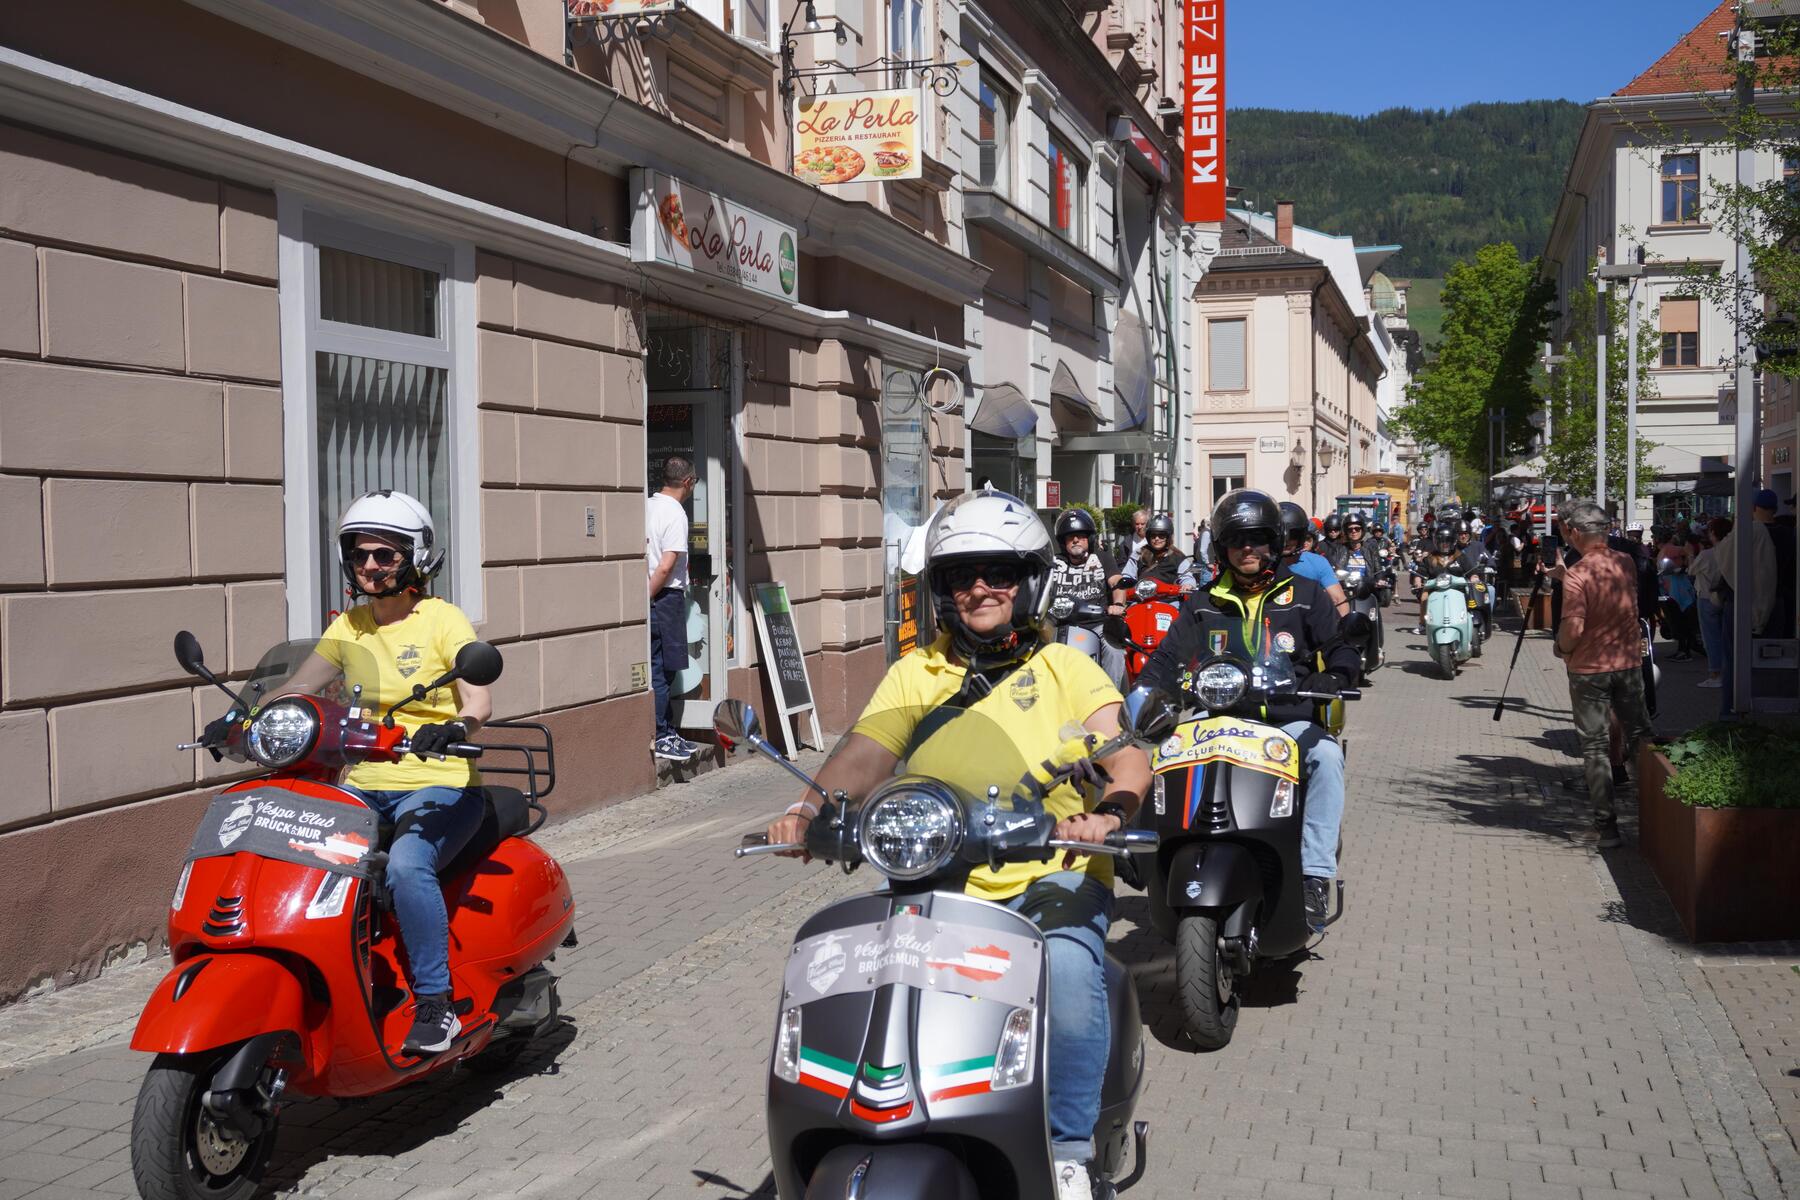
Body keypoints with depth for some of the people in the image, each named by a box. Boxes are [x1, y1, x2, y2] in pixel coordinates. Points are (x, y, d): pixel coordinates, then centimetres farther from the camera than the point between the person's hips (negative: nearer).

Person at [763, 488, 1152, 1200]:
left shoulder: (1064, 666, 10)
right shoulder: (918, 673, 15)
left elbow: (1127, 753, -6)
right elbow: (867, 751, -2)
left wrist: (1108, 812, -30)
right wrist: (810, 807, -24)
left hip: (1054, 876, -2)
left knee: (1067, 968, -33)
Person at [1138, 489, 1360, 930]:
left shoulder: (1303, 595, 10)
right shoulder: (1204, 605, 16)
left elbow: (1343, 649, 1)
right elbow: (1168, 658, 9)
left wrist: (1328, 683, -23)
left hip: (1288, 719, -2)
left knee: (1326, 755, -35)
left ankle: (1316, 876, -35)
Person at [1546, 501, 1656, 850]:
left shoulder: (1577, 575, -19)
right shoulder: (1626, 563, 1)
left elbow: (1573, 628, -25)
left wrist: (1561, 648, -5)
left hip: (1589, 668, -5)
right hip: (1629, 662, 5)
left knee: (1596, 747, 2)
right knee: (1640, 736, 16)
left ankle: (1607, 826, 0)